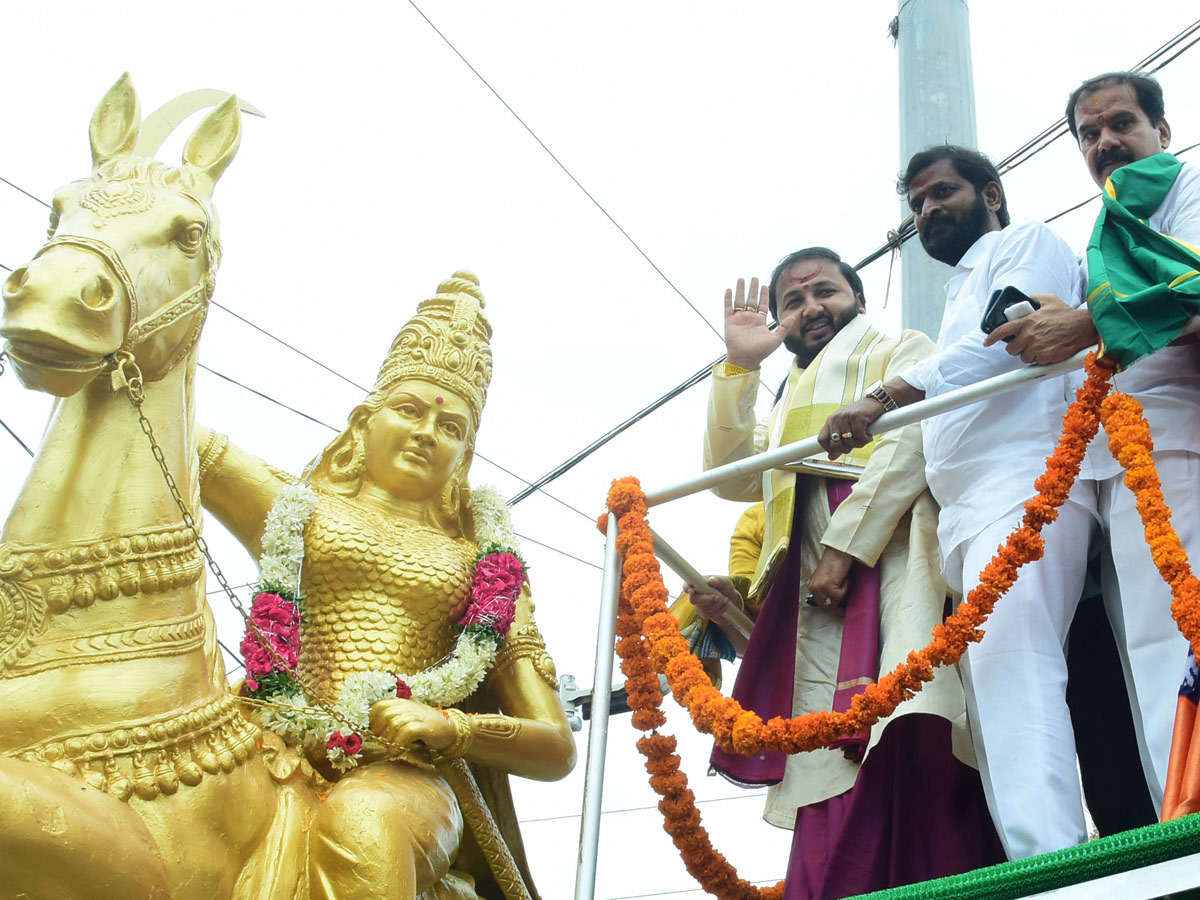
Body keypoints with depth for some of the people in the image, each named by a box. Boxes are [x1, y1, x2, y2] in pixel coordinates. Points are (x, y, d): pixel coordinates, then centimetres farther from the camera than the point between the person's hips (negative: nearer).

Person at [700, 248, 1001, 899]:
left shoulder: (901, 351, 19)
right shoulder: (792, 405, 37)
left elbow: (912, 438, -2)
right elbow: (730, 477, 21)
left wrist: (845, 547, -14)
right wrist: (739, 365, 14)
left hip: (889, 557, -5)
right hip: (814, 596, 5)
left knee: (913, 743, -23)